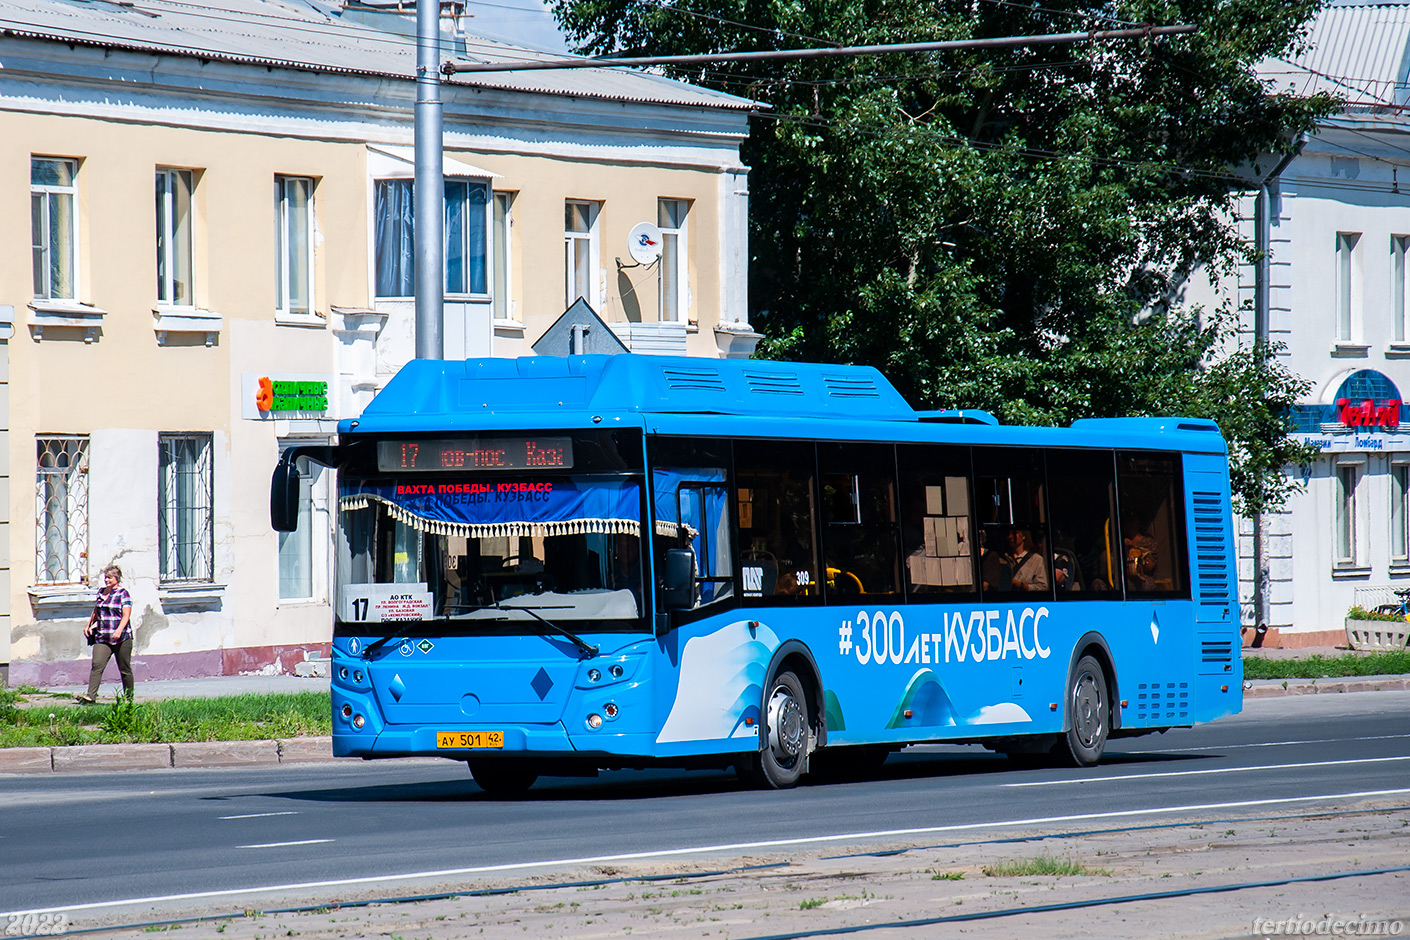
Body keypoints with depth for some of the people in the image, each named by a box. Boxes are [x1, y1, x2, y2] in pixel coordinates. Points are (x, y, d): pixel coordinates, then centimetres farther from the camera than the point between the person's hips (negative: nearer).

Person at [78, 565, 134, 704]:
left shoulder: (123, 594, -5)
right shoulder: (101, 592, 14)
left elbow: (126, 616, -12)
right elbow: (95, 611, 27)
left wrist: (119, 631, -26)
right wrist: (89, 625, 15)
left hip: (121, 639, -5)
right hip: (102, 638, 5)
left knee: (125, 669, 5)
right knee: (97, 665, -12)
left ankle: (129, 698, 19)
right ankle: (91, 696, -21)